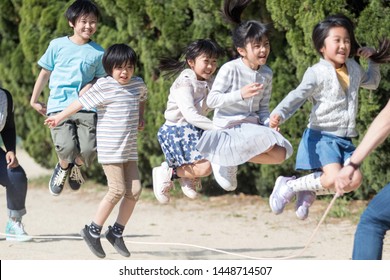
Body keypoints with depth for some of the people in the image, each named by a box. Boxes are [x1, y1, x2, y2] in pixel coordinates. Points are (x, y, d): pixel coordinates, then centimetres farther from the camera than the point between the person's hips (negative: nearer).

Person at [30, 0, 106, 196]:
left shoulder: (98, 52, 8)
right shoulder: (58, 45, 5)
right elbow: (45, 73, 15)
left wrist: (91, 86, -7)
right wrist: (34, 100, 20)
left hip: (86, 108, 1)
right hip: (59, 105, -1)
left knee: (89, 148, -17)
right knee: (66, 147, -23)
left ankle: (76, 166, 22)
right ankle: (64, 167, 15)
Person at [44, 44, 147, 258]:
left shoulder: (138, 84, 8)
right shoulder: (104, 86, -10)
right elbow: (81, 102, -5)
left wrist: (141, 118, 18)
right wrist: (59, 117, 0)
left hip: (129, 149, 6)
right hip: (109, 149, -6)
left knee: (134, 191, 0)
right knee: (117, 190, -10)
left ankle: (116, 232, 14)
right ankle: (93, 231, 3)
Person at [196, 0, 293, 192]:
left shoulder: (266, 74, 8)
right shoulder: (230, 69, -12)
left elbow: (263, 108, 14)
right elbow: (211, 100, -13)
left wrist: (269, 123, -8)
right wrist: (240, 94, -26)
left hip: (252, 125, 7)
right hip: (229, 125, -7)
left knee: (281, 153, -11)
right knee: (267, 142, -30)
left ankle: (228, 154, -4)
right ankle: (225, 157, -10)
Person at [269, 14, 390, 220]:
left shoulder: (354, 69, 11)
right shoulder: (317, 73, -10)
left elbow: (372, 82, 33)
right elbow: (297, 96, -23)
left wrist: (373, 59, 17)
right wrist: (279, 114, -42)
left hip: (344, 140, 7)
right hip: (322, 136, -7)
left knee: (354, 180, -12)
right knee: (334, 178, -26)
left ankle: (309, 191, 10)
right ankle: (288, 186, -3)